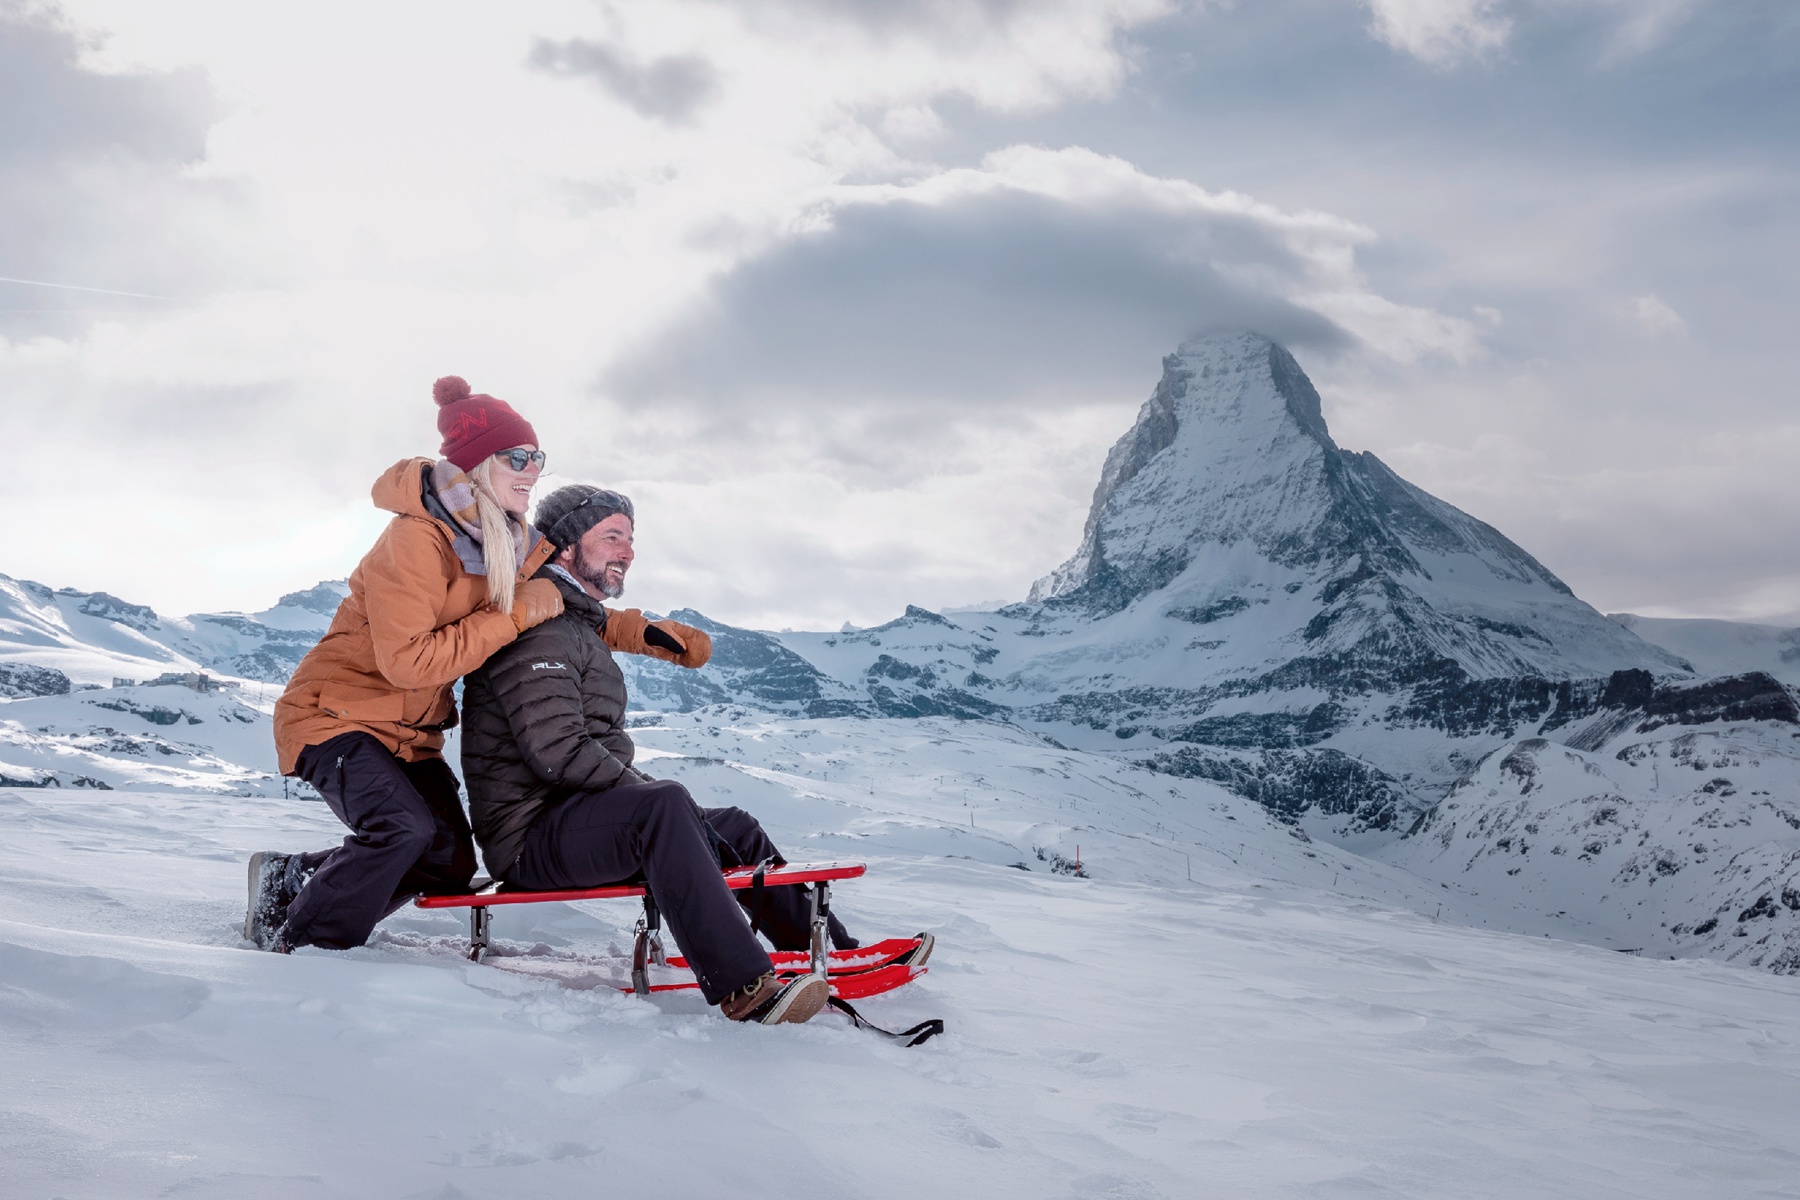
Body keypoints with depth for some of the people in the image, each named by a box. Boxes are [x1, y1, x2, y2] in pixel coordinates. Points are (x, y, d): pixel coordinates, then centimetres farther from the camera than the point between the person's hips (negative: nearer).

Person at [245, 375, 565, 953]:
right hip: (335, 714, -8)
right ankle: (294, 939, -5)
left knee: (450, 866, 4)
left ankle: (290, 876, 22)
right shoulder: (416, 540, -25)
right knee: (403, 829, -29)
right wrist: (514, 615, -29)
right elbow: (409, 662, -32)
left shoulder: (514, 543, 0)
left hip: (409, 731, 8)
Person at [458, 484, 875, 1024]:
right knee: (666, 806, -36)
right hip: (531, 836, -11)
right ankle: (741, 987, -43)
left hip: (578, 819, 11)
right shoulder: (537, 628, -14)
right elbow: (557, 752, -23)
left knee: (736, 828, 11)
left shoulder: (577, 621, 21)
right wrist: (643, 789, -15)